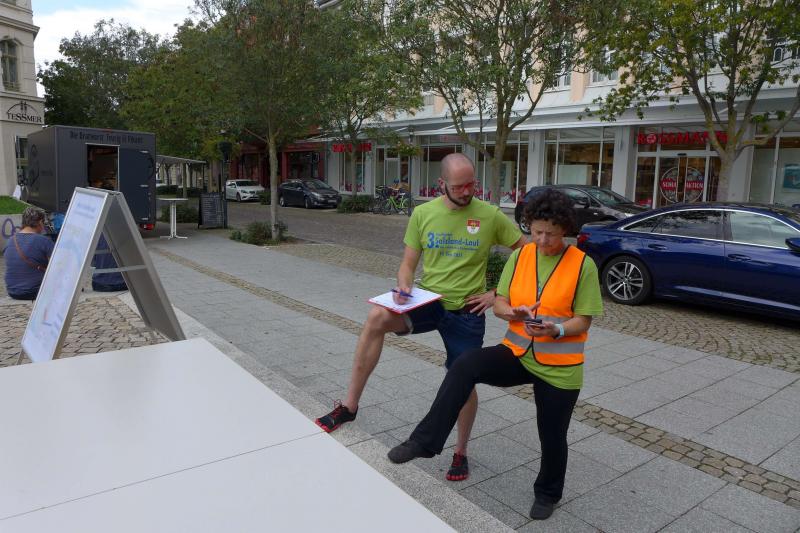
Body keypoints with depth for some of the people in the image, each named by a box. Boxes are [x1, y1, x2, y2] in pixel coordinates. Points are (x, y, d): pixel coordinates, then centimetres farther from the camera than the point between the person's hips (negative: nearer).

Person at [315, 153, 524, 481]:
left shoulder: (490, 216, -6)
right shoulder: (423, 213, -1)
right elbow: (408, 264, 3)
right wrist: (403, 288, -19)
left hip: (467, 311, -1)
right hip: (427, 302, 1)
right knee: (378, 317, -27)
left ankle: (461, 452, 32)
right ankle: (349, 405, -17)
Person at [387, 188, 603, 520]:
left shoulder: (582, 265, -10)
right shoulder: (520, 256, 0)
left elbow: (583, 321, -8)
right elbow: (499, 305, 2)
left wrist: (555, 330, -28)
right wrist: (513, 313, -20)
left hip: (559, 367, -2)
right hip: (517, 353, 3)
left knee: (552, 435, 10)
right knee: (465, 366, -23)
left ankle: (547, 492, 41)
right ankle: (425, 441, -16)